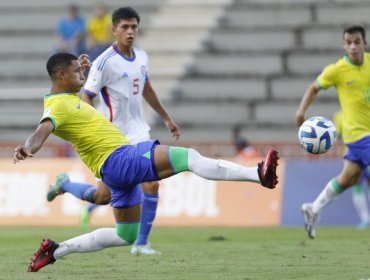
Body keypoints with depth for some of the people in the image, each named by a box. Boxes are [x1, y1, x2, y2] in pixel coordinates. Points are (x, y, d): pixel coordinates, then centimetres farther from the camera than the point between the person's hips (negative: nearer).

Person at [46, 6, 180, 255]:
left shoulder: (141, 57, 7)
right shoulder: (105, 62, -15)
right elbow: (86, 98, -15)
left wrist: (167, 118, 30)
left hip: (138, 133, 6)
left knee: (152, 184, -10)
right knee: (104, 196, -3)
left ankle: (141, 243, 1)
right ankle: (65, 184, 28)